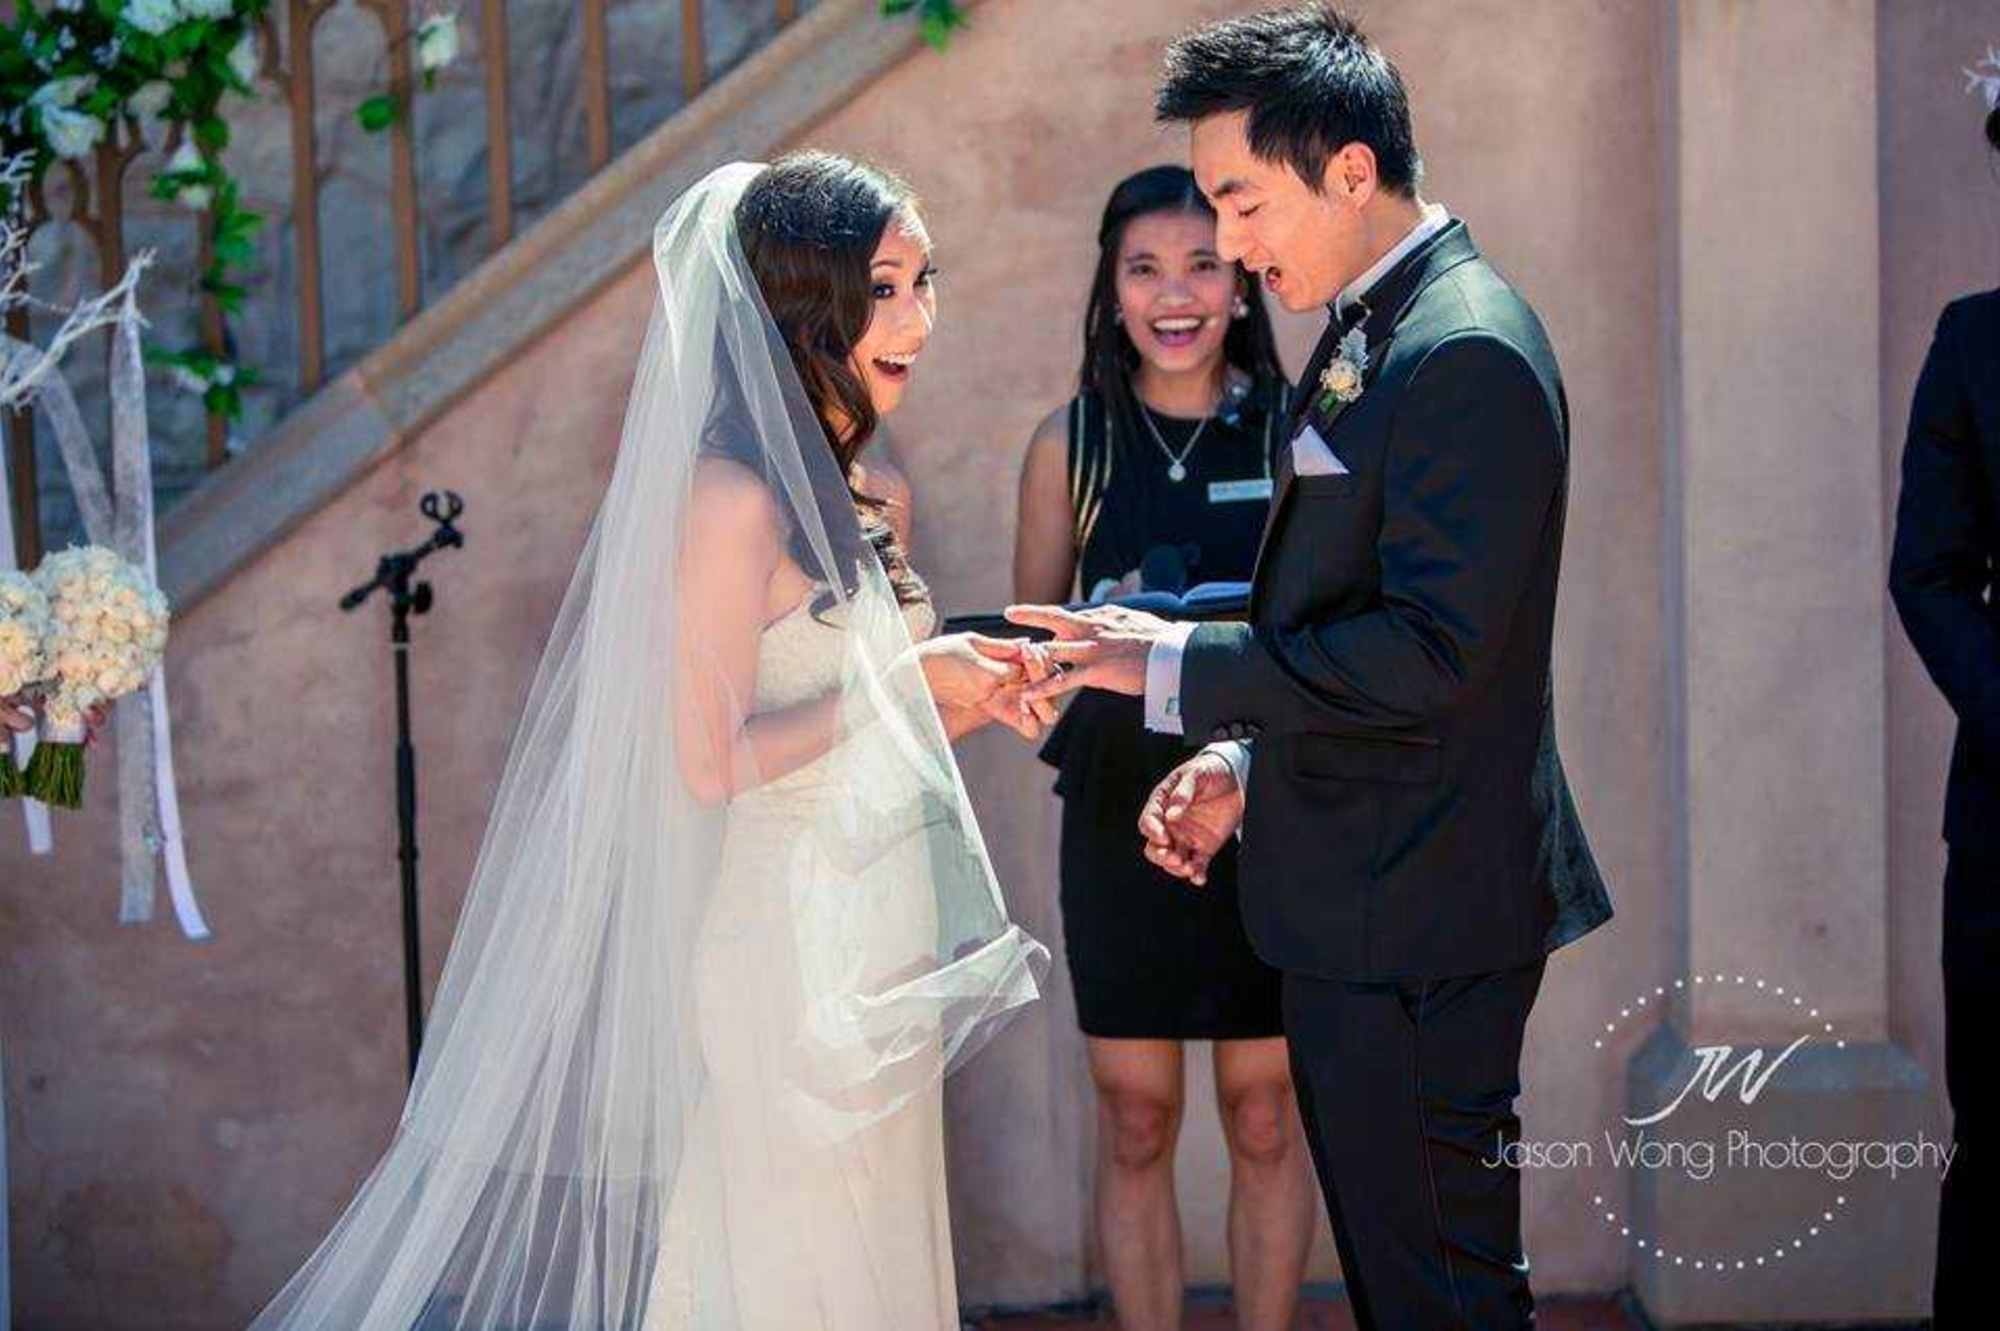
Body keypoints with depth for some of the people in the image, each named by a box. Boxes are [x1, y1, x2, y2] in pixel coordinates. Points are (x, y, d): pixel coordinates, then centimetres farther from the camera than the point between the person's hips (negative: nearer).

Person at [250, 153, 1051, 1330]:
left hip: (876, 959, 9)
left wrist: (965, 699, 2)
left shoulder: (838, 496, 12)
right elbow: (709, 759, -21)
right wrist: (904, 683, -15)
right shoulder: (735, 496, -16)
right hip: (797, 959, -9)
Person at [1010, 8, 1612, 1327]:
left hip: (1415, 919, -10)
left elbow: (1430, 650, -25)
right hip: (1366, 905, 10)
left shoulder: (1466, 352, -19)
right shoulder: (1370, 331, 13)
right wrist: (1247, 758, 11)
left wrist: (1182, 664, -20)